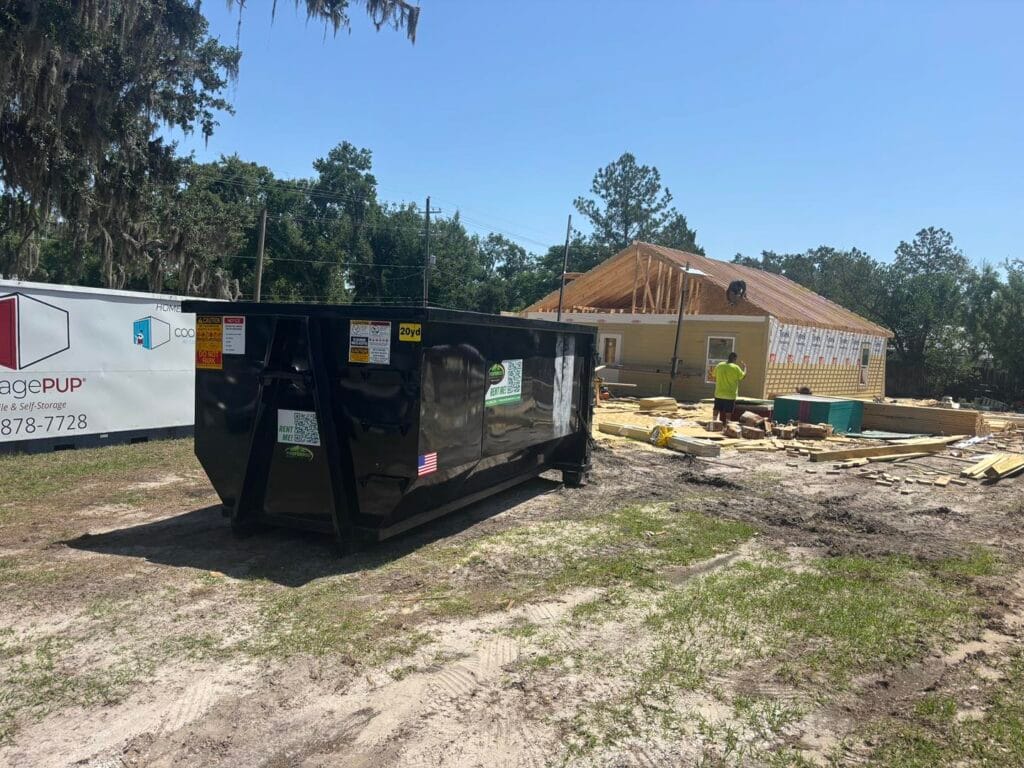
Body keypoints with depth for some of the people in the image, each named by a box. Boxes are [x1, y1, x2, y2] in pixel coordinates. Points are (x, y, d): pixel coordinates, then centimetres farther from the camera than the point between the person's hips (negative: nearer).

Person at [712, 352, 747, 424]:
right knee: (728, 411, 4)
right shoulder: (736, 368, -11)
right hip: (730, 395, -3)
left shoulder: (719, 365, 0)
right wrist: (744, 368, 19)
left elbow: (715, 378, 7)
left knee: (717, 410, 10)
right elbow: (743, 376, 3)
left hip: (719, 394, 3)